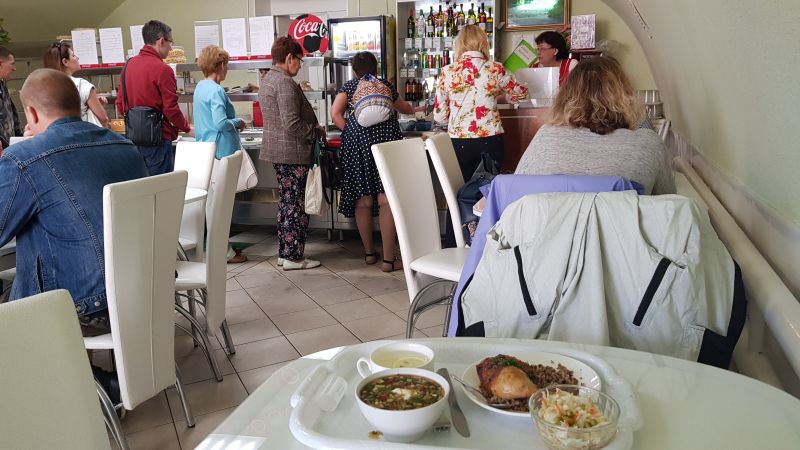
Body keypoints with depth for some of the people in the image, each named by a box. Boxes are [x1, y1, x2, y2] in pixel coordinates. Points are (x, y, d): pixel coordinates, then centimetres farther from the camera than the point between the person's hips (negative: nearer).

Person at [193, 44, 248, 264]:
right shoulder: (215, 91, -17)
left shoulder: (201, 87, 14)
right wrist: (238, 123, -7)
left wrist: (233, 123, 19)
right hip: (221, 151, -10)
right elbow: (221, 123, -24)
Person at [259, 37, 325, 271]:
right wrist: (317, 132, -9)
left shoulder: (267, 79, 15)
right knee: (297, 205, -2)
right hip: (291, 152, -10)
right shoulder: (285, 82, -17)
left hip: (276, 150, 10)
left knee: (286, 201, 16)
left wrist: (314, 129, 18)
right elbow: (292, 124, -23)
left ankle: (284, 252, 23)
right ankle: (293, 256, 4)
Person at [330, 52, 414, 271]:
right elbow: (403, 108, 34)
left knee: (363, 200, 9)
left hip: (356, 145, 2)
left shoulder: (349, 87, 14)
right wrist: (414, 110, 55)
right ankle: (388, 258, -9)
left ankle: (369, 253, 21)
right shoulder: (385, 85, 16)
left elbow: (335, 114, -2)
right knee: (386, 199, -6)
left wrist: (351, 132, 8)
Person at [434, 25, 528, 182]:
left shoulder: (447, 72, -2)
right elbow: (521, 92, 15)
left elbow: (439, 116, 2)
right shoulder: (495, 69, -2)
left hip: (458, 141, 0)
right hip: (489, 140, 0)